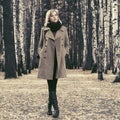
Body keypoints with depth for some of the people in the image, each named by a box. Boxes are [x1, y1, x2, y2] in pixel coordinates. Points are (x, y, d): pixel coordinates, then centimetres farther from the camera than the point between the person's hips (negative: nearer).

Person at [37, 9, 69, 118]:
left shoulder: (63, 29, 8)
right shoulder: (44, 29, 6)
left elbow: (67, 44, 16)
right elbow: (40, 45, 14)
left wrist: (64, 54, 5)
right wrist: (41, 55, 3)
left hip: (58, 60, 1)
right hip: (47, 60, -1)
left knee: (53, 85, 4)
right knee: (51, 85, -5)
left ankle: (49, 107, 19)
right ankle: (56, 108, -6)